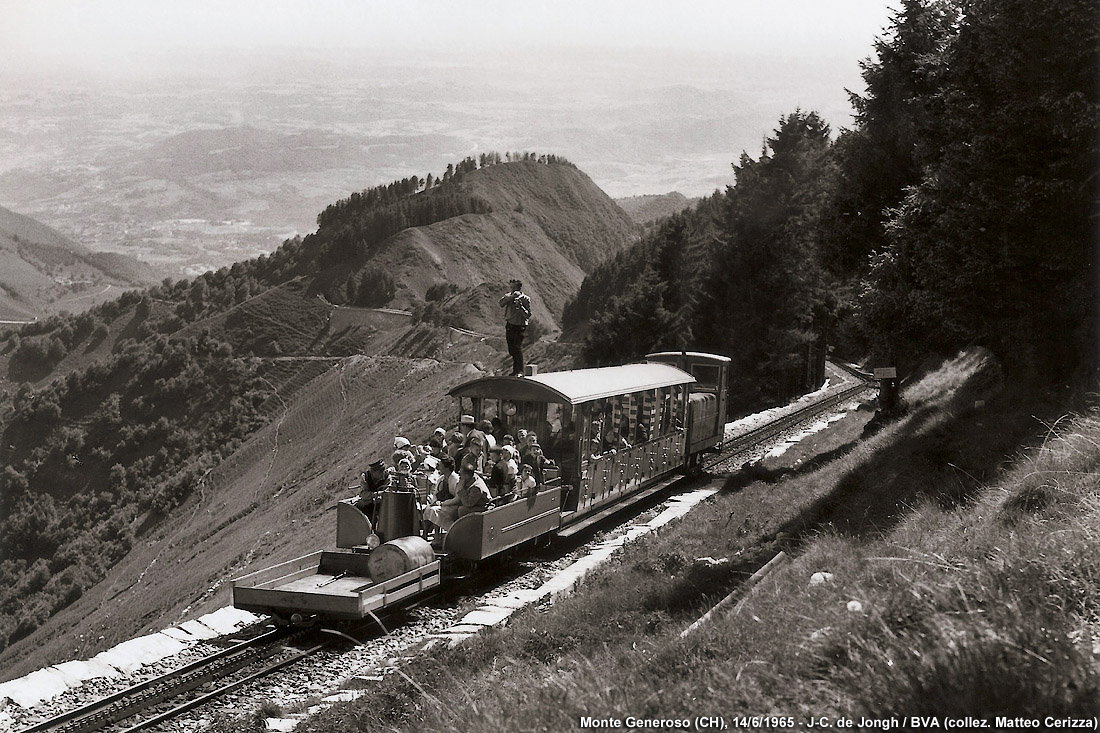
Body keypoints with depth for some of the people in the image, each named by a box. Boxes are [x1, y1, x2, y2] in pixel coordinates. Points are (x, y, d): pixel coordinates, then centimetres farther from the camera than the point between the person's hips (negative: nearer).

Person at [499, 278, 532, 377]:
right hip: (509, 326, 5)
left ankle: (520, 371, -14)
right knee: (511, 349, 9)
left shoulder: (525, 298, -7)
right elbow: (501, 303, -15)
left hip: (520, 327, -5)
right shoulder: (508, 296, 5)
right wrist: (512, 297, -25)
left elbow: (528, 315, -10)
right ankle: (515, 370, 21)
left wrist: (520, 307, -24)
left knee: (517, 347, -14)